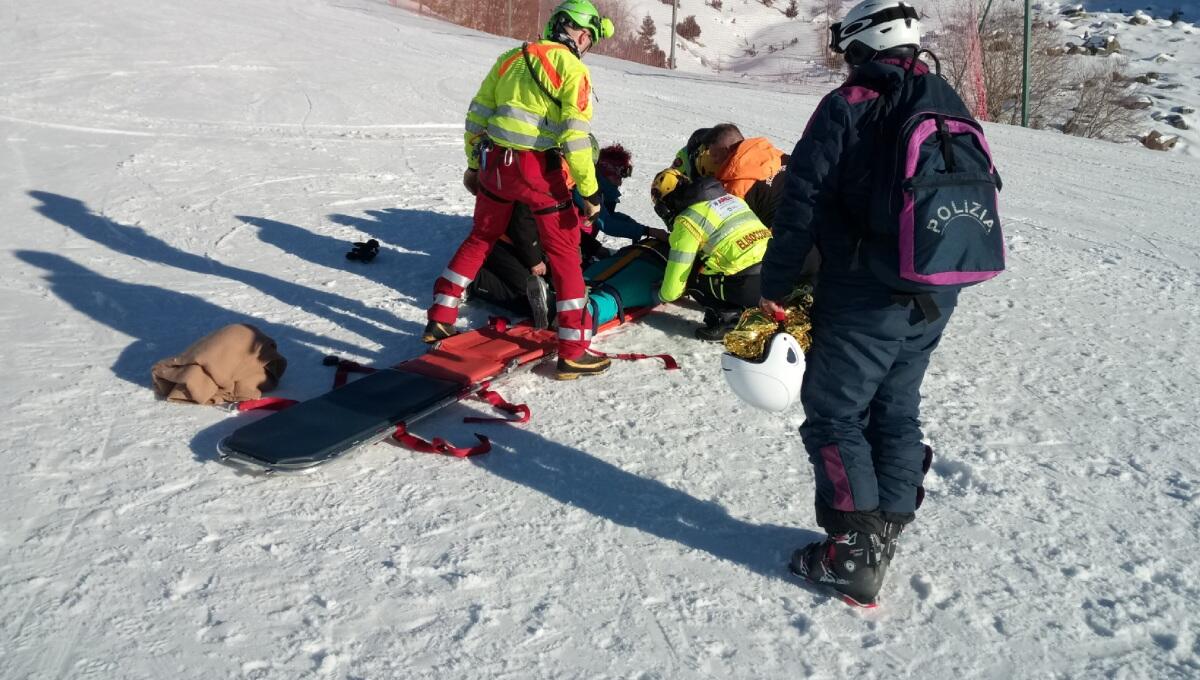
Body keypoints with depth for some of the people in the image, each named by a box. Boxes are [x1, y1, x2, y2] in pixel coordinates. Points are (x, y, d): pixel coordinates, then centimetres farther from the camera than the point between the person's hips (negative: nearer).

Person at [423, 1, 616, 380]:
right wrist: (589, 190, -12)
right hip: (539, 170, -5)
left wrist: (474, 163, 24)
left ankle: (439, 320, 28)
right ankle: (574, 353, 5)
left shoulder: (511, 57, 12)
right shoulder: (572, 68, -7)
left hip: (496, 163, 6)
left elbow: (477, 115, 15)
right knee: (564, 255, 5)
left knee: (480, 239, 24)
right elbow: (576, 135, -15)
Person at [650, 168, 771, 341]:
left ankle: (727, 317, -2)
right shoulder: (729, 197, 20)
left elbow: (676, 276, 1)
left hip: (749, 286, -7)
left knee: (690, 273, 13)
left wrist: (663, 296, 24)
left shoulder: (688, 220, -2)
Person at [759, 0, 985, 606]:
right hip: (935, 297, 7)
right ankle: (886, 532, 24)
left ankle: (852, 553, 4)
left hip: (864, 298, -7)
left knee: (834, 416, 3)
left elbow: (802, 201, -13)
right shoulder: (950, 104, 12)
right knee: (897, 410, 18)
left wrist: (774, 286, -5)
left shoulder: (847, 106, -10)